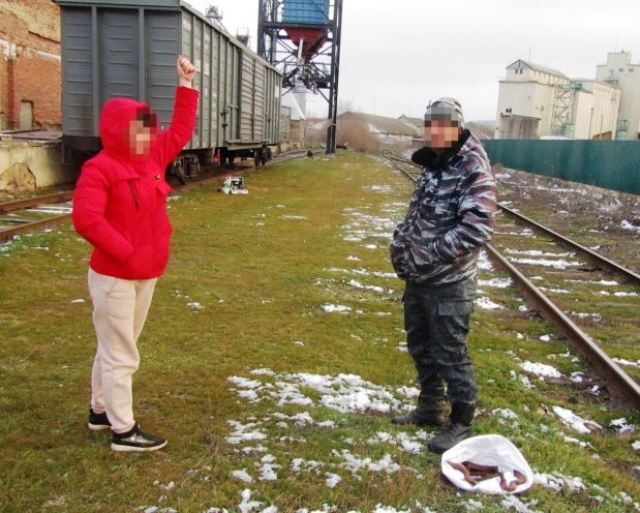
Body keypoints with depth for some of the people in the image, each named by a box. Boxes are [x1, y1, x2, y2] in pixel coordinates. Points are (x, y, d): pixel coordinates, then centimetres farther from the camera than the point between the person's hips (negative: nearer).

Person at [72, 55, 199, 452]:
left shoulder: (153, 158, 8)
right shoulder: (99, 169, -16)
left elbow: (181, 130, 19)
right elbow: (86, 219, -26)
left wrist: (187, 84, 15)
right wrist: (124, 251, -22)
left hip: (147, 274, 9)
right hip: (115, 277, -8)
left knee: (115, 348, 20)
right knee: (121, 354, 1)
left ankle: (102, 411, 36)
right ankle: (124, 431, 12)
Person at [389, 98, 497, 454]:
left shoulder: (474, 170, -17)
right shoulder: (432, 166, 11)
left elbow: (479, 227, -27)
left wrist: (429, 255, -26)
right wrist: (401, 243, 2)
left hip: (449, 284, -9)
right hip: (418, 278, 9)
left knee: (450, 355, 2)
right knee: (421, 346, 20)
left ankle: (462, 423, 21)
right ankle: (431, 408, 38)